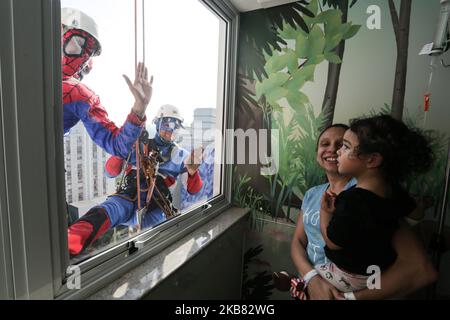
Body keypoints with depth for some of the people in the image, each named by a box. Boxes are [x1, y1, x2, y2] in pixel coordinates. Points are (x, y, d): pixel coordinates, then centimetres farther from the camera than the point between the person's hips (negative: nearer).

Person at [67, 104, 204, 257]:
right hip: (130, 196, 0)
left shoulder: (179, 155, 13)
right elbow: (111, 172, 11)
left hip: (155, 206, 1)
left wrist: (192, 171, -16)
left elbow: (193, 189, 7)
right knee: (102, 214, -32)